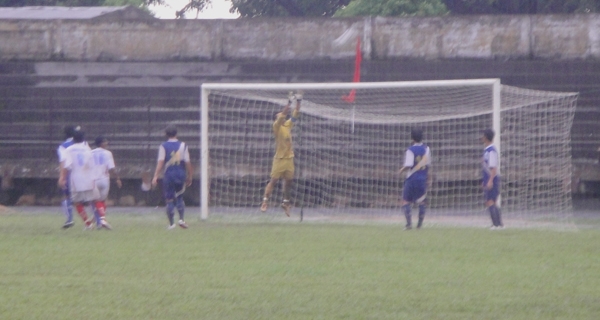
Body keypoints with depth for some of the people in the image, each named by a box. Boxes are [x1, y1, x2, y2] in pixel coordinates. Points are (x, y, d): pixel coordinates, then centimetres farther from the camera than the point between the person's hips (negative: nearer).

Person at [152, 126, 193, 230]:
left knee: (169, 199, 4)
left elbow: (160, 162, -11)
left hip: (168, 174, -2)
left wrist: (156, 176, -12)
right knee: (179, 197, 17)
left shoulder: (163, 146, -3)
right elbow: (187, 162, 2)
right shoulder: (183, 145, 3)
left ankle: (171, 223, 2)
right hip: (181, 174, 2)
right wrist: (189, 176, 11)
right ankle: (181, 219, 1)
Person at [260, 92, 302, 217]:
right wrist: (290, 102, -22)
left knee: (289, 180, 9)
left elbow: (295, 114, 12)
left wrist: (298, 102, 1)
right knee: (274, 180, -8)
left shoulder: (288, 125, 11)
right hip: (279, 158, -6)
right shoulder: (276, 126, -7)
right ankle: (265, 200, -7)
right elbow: (283, 114, -20)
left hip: (289, 158, 6)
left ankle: (286, 202, 20)